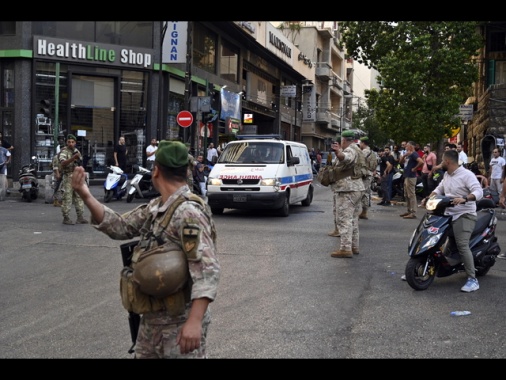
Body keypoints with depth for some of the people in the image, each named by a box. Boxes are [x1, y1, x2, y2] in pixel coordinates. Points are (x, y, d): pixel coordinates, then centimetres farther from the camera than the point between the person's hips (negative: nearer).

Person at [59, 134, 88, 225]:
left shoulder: (77, 151, 15)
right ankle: (66, 218, -1)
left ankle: (80, 217, 12)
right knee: (67, 198, -6)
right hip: (68, 177, -7)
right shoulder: (64, 151, -8)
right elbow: (63, 163, -25)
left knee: (79, 197, 7)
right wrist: (73, 158, -34)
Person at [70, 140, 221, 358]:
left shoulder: (189, 213, -23)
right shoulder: (154, 207, 7)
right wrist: (86, 196, -2)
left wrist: (195, 321, -37)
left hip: (181, 322, -9)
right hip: (152, 316, 9)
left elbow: (207, 270, -29)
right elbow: (120, 227, 10)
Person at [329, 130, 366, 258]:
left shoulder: (350, 150, -13)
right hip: (357, 188, 11)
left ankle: (345, 248, -15)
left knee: (344, 219, -12)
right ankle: (354, 246, 23)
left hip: (347, 189, -11)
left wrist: (338, 152, -59)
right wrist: (339, 151, 59)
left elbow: (346, 158, -40)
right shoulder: (357, 150, 20)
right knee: (353, 219, 17)